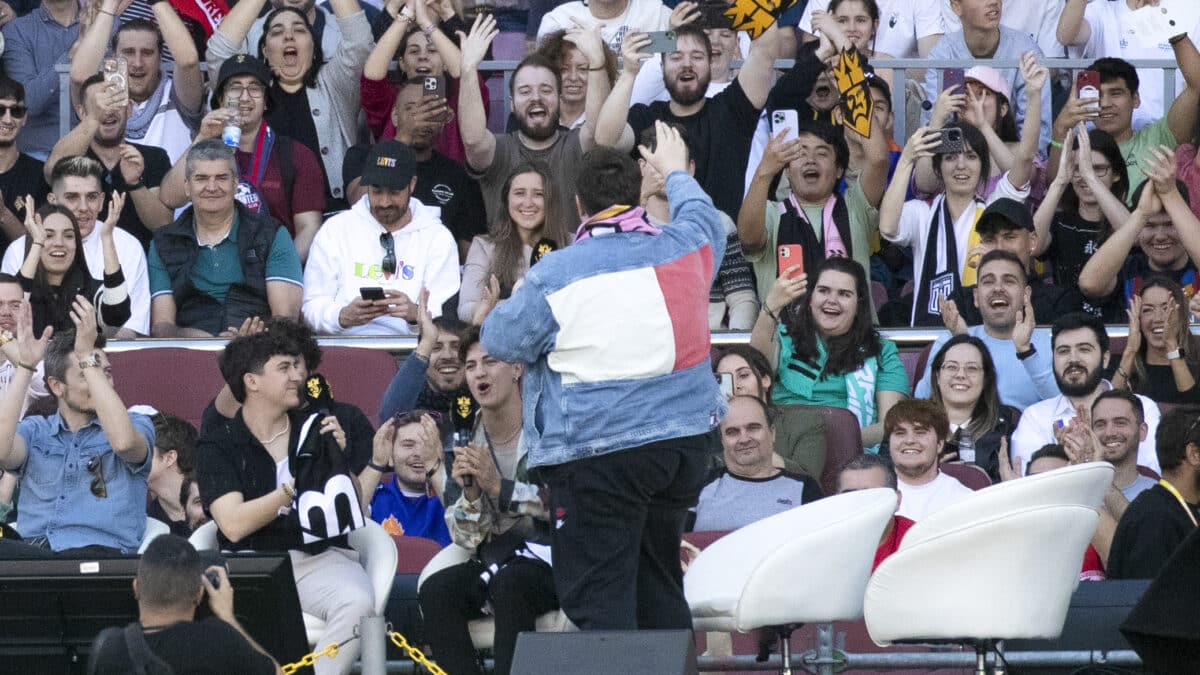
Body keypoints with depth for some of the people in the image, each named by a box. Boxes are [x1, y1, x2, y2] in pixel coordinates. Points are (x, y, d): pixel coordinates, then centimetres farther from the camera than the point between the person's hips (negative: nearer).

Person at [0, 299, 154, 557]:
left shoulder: (137, 425, 15)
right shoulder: (35, 430, 22)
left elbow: (124, 442, -11)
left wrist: (87, 356, -10)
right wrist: (24, 367, 0)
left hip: (101, 553, -2)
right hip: (31, 550, 2)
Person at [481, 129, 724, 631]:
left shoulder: (557, 275, -12)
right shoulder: (684, 248, 3)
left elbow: (501, 341, -1)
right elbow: (704, 217, 28)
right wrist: (676, 173, 46)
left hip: (602, 453, -6)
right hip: (686, 440, 6)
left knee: (597, 595, -5)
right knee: (659, 587, 17)